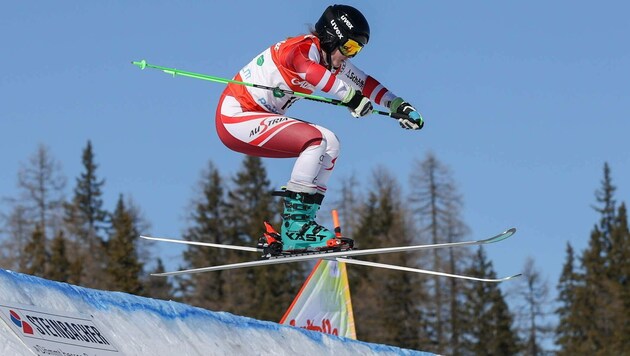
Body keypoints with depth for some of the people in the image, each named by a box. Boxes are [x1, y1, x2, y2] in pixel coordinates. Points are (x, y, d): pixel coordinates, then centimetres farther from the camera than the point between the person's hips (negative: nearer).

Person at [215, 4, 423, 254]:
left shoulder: (331, 61, 9)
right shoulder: (304, 48, -19)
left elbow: (364, 82, 14)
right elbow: (306, 68, -42)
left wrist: (398, 106, 1)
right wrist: (350, 97, -49)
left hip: (257, 118, 10)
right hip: (235, 117, -10)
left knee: (329, 144, 7)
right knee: (316, 140, -24)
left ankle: (301, 224, 0)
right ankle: (295, 228, -25)